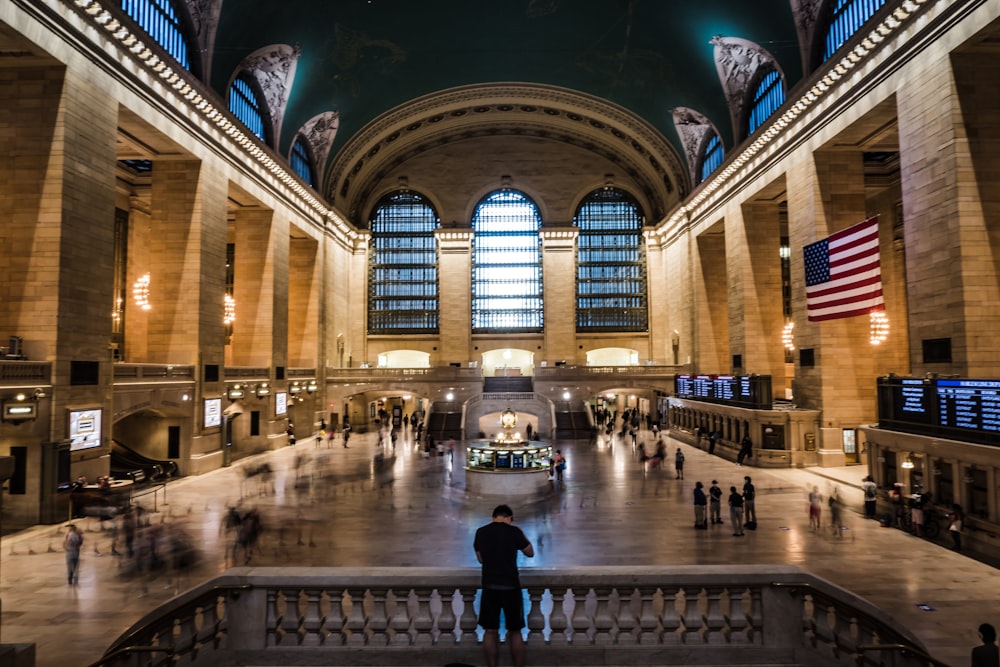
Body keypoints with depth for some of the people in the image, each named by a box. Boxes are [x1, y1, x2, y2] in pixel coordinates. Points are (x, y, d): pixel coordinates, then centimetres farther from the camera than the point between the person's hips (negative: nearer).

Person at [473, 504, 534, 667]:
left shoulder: (480, 532, 2)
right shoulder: (514, 531, -7)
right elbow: (530, 553, 7)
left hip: (489, 587, 2)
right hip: (511, 587, -2)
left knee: (490, 631, 10)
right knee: (514, 632, 9)